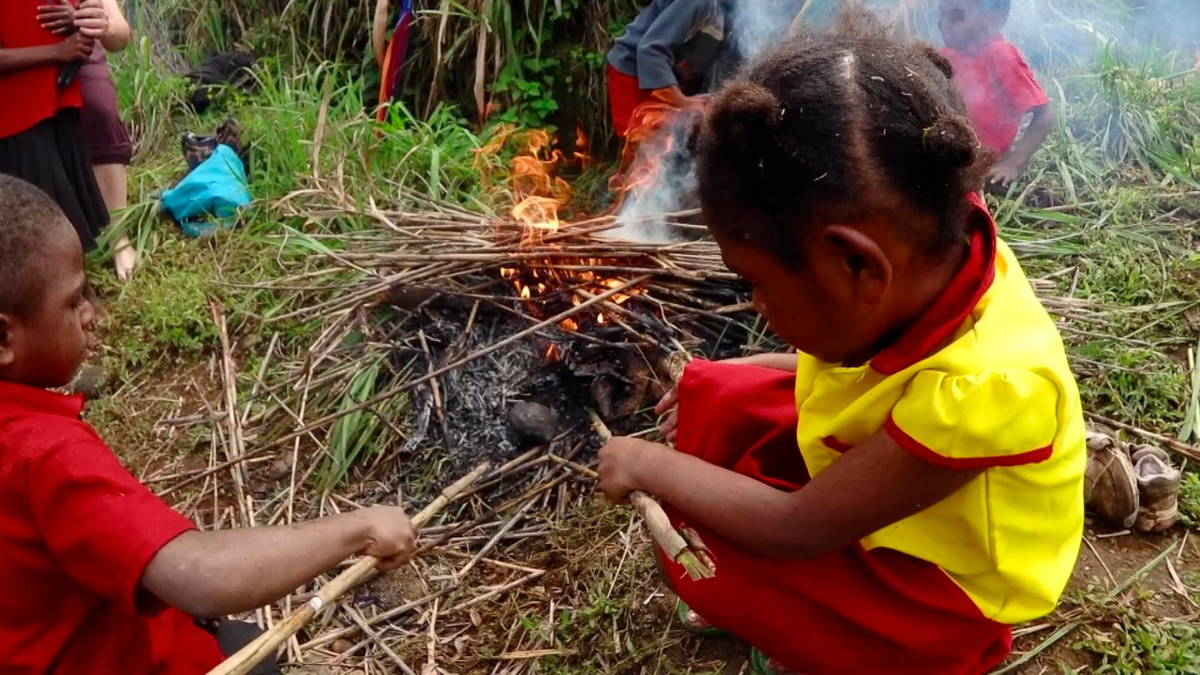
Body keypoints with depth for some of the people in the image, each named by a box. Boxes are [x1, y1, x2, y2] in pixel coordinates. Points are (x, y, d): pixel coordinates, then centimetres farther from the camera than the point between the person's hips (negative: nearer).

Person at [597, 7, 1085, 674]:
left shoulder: (983, 385, -42)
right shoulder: (933, 257, -19)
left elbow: (797, 531, -29)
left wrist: (652, 465, -18)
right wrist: (732, 372, 2)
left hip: (939, 594, -7)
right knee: (717, 398, -2)